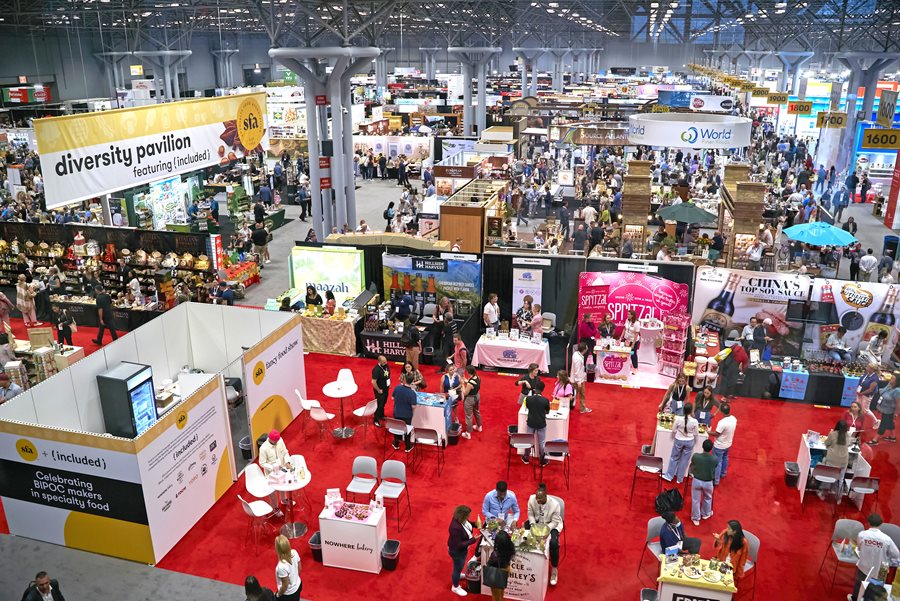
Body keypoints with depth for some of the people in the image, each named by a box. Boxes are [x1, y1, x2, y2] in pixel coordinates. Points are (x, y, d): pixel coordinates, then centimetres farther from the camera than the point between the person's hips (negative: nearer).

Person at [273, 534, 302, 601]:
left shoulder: (282, 566, -38)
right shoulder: (294, 553, -20)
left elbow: (285, 586, -25)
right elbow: (299, 569, -1)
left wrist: (278, 595, -6)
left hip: (288, 594, -6)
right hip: (298, 586, 6)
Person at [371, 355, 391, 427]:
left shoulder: (386, 365, -6)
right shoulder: (376, 370, -31)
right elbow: (373, 382, -28)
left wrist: (389, 384, 11)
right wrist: (378, 390, -19)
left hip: (386, 389, 8)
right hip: (380, 390, -7)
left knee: (383, 403, 25)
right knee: (379, 405, 5)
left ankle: (381, 415, 46)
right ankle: (376, 421, 20)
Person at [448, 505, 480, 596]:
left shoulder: (461, 519, -17)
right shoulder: (456, 527, -42)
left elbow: (467, 524, 7)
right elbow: (458, 545, -33)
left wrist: (475, 524, -10)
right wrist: (473, 540, -33)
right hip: (457, 551, -8)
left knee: (460, 565, 34)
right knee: (458, 567, 16)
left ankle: (457, 575, 64)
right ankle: (455, 587, 41)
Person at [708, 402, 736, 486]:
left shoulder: (722, 422, -37)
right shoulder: (734, 419, -13)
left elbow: (716, 434, -24)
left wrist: (708, 432, -8)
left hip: (719, 446, -8)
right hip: (728, 444, 8)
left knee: (717, 462, 8)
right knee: (725, 458, 30)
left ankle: (715, 480, 21)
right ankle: (723, 473, 51)